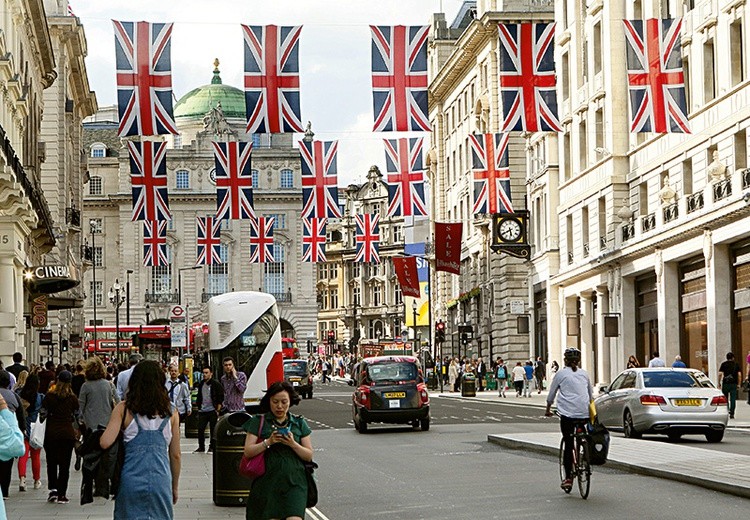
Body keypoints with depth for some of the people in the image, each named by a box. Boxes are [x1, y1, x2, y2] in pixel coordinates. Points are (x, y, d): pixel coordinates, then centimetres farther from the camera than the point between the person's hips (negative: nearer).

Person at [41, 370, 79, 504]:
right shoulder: (73, 398, -3)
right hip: (68, 434, 0)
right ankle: (61, 494, 3)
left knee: (51, 463, 14)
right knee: (64, 464, 4)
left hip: (51, 433, 0)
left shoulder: (49, 396, -6)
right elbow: (77, 416, 5)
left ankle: (53, 489, 1)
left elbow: (43, 414, -2)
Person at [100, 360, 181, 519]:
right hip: (161, 482, 1)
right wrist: (174, 488, 19)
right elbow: (175, 455, 8)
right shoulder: (170, 412, 4)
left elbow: (105, 443, -13)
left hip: (131, 481, -1)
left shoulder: (123, 409, -1)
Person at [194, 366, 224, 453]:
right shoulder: (201, 384, 12)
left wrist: (218, 410, -11)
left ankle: (212, 447, 10)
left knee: (213, 430, 1)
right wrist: (199, 408, 14)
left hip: (212, 411, -5)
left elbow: (220, 399, -6)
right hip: (202, 411, 5)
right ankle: (201, 447, 13)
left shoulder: (216, 384, -5)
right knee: (200, 429, 2)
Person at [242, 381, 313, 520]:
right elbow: (248, 452, -1)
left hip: (294, 482, 0)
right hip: (267, 481, 0)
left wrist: (293, 444, -8)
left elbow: (309, 455, 9)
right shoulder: (258, 422, 7)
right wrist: (268, 442, -14)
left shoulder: (299, 423, 13)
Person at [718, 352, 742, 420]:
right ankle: (732, 414, -1)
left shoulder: (723, 364, 3)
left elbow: (720, 374, -5)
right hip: (734, 384, 0)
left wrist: (719, 382, 3)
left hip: (725, 383, 0)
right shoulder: (736, 364, 6)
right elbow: (739, 374, -1)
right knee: (733, 399, 3)